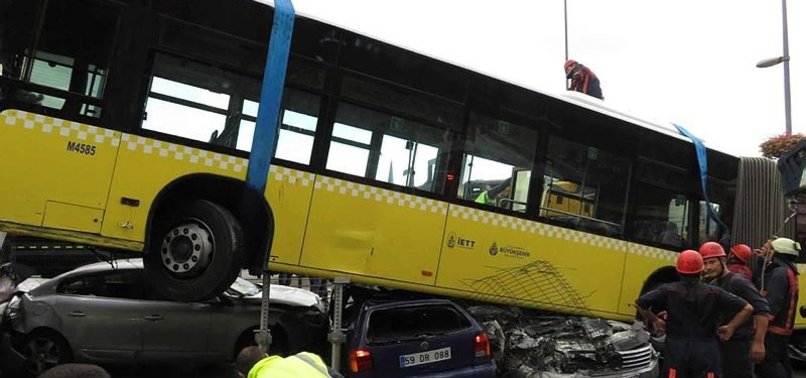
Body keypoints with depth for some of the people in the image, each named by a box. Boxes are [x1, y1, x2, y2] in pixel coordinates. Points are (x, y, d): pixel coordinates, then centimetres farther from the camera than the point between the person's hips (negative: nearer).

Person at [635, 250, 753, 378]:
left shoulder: (668, 290, -3)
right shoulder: (713, 293, -2)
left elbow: (639, 304, -6)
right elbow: (747, 308, -5)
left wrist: (654, 320, 9)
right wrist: (731, 327, 5)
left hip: (676, 350, 0)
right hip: (706, 351, 0)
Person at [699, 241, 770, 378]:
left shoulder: (739, 283, -13)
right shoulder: (712, 285, 12)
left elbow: (762, 311, -20)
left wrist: (758, 342, -24)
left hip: (739, 346, -8)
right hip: (719, 345, 8)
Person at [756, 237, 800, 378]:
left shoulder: (780, 273, -15)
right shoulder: (789, 272, 18)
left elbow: (773, 302, -24)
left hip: (773, 329, -10)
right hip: (784, 328, 10)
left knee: (768, 362, -10)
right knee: (781, 363, 15)